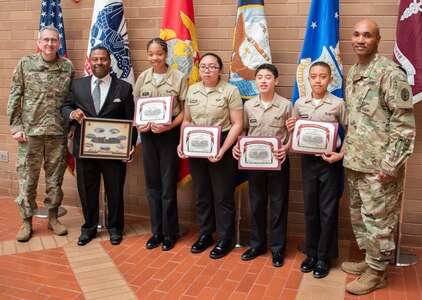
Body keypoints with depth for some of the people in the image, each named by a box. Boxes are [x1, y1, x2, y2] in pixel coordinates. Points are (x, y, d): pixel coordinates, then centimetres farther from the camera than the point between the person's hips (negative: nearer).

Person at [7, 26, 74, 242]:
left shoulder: (67, 67, 3)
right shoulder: (25, 64, 0)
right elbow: (14, 98, 0)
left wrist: (73, 127, 1)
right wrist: (15, 127, -6)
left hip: (58, 132, 1)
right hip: (30, 131, -1)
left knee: (55, 178, 10)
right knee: (27, 178, 6)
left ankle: (53, 217, 25)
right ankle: (27, 221, 20)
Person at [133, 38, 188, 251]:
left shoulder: (179, 78, -6)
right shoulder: (142, 78, 6)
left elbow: (185, 110, -5)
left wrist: (169, 126, -19)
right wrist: (138, 124, -7)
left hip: (169, 133, -4)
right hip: (147, 134, 4)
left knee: (168, 184, 2)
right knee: (152, 183, 11)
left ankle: (170, 232, 17)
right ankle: (157, 231, 23)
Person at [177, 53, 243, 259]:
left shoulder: (230, 91, -7)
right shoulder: (192, 90, 8)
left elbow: (237, 125, -10)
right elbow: (186, 121, 14)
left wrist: (222, 150, -19)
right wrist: (182, 143, -2)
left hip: (222, 149, -5)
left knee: (222, 195, 4)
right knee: (202, 194, 14)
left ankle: (225, 239, 19)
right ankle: (205, 235, 30)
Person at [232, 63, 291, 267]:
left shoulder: (286, 105, -5)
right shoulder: (248, 105, 3)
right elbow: (243, 131, 10)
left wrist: (286, 148, -20)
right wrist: (237, 146, -9)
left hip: (278, 161, -2)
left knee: (278, 205, 5)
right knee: (256, 204, 13)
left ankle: (277, 248, 18)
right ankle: (257, 244, 27)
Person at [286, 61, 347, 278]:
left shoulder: (338, 104, -5)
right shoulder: (299, 104, 3)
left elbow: (350, 133, 0)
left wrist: (341, 154, -13)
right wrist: (291, 130, -10)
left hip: (330, 161, -2)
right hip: (308, 160, 3)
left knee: (328, 210, 5)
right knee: (310, 209, 11)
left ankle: (324, 257, 18)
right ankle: (312, 252, 26)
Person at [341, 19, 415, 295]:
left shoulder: (391, 73, -14)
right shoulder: (352, 73, 11)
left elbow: (405, 123, -17)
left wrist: (390, 164, -20)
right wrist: (346, 151, 15)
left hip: (378, 164, -8)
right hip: (356, 161, 8)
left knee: (378, 219, 4)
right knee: (359, 216, 18)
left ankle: (377, 271, 20)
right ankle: (369, 259, 35)